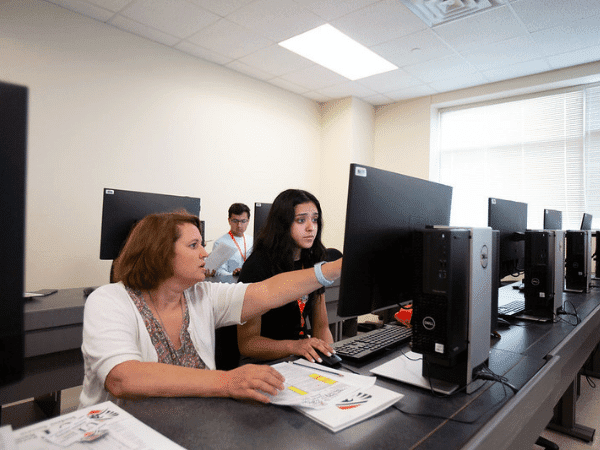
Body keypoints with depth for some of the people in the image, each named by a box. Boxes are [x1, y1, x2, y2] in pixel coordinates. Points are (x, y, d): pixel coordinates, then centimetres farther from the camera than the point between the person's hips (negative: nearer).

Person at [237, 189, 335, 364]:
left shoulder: (313, 263, 6)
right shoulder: (257, 265, -15)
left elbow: (321, 325, 10)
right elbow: (246, 343, -16)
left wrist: (329, 353, -11)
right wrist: (294, 346, -33)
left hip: (304, 358, 5)